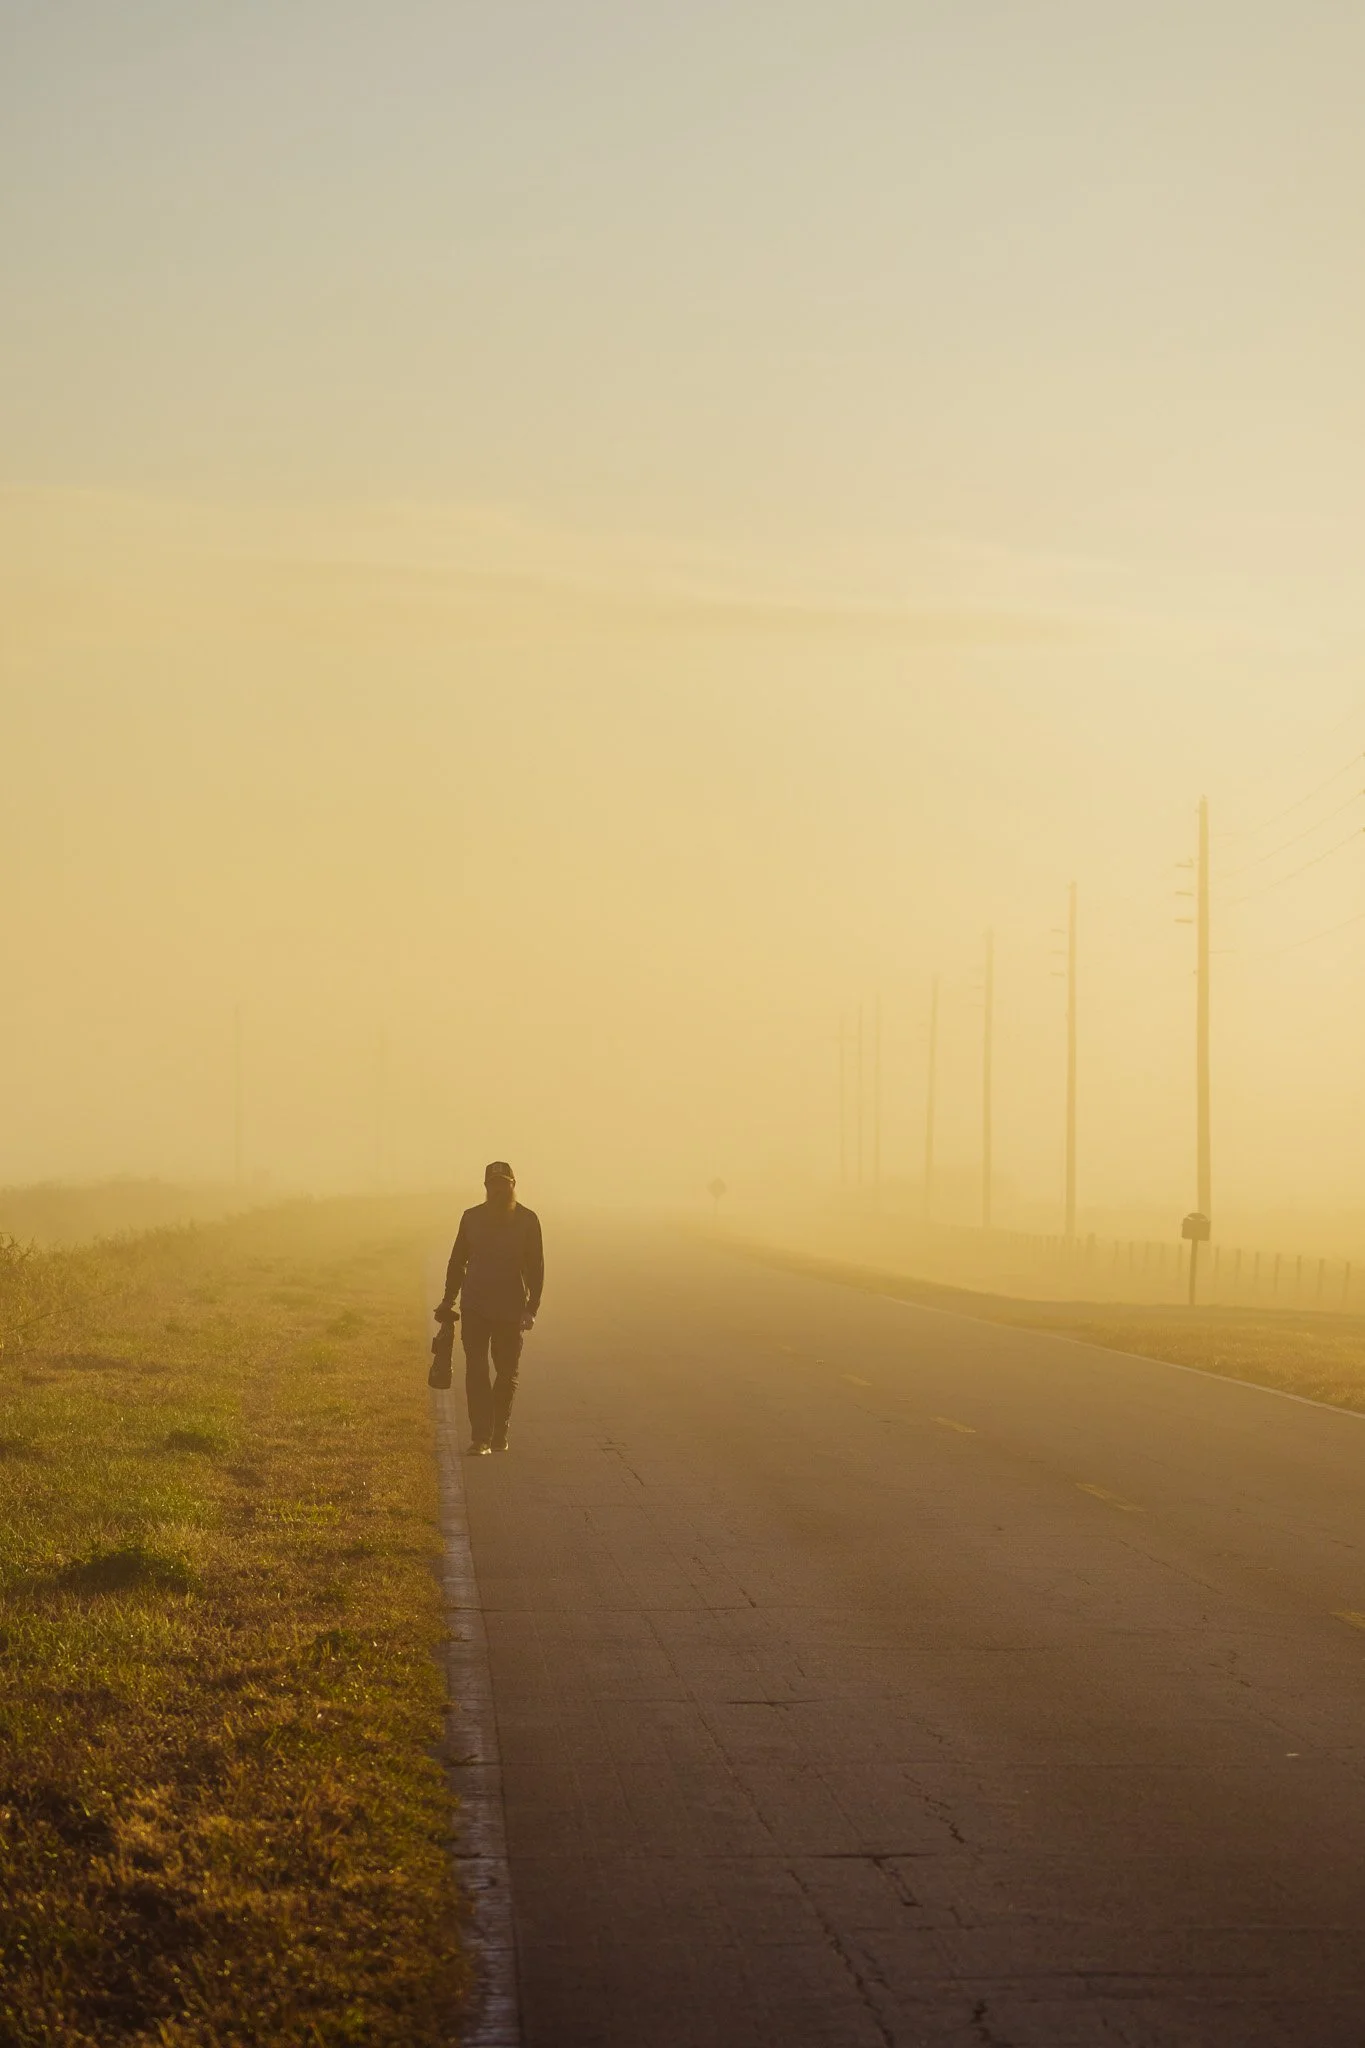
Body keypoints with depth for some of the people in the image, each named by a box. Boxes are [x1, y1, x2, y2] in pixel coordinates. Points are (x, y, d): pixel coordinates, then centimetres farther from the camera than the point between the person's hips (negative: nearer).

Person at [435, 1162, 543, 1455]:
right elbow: (457, 1261, 11)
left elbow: (536, 1268, -1)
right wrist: (448, 1300, 7)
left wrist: (532, 1308, -9)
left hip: (511, 1310, -1)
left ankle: (499, 1433, 23)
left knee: (507, 1374, 8)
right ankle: (481, 1438, -10)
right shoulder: (472, 1218, 4)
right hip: (475, 1308, 1)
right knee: (476, 1373, -7)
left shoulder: (527, 1220, 0)